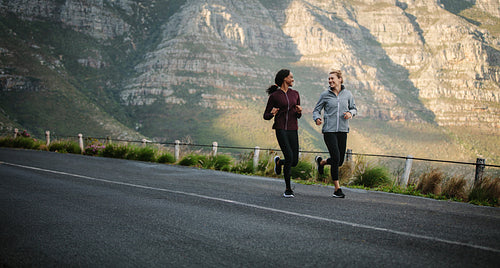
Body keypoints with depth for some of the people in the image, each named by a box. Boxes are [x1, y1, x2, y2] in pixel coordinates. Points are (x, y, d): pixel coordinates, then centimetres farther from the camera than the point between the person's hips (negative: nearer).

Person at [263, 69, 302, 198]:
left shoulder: (295, 94, 12)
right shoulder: (274, 96, 0)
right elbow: (266, 116, 4)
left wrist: (299, 111, -5)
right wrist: (272, 114, -18)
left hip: (293, 130, 4)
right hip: (280, 129, -4)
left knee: (294, 162, 0)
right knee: (289, 157, -18)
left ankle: (278, 162, 36)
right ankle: (288, 188, -3)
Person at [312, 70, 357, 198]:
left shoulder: (347, 94, 6)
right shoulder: (325, 95, 1)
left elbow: (354, 108, 15)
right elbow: (316, 110, 7)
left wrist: (350, 113, -8)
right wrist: (317, 119, -14)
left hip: (342, 130, 3)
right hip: (329, 130, -3)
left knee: (340, 161, 6)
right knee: (336, 158, -12)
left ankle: (321, 161, 38)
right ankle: (337, 189, -1)